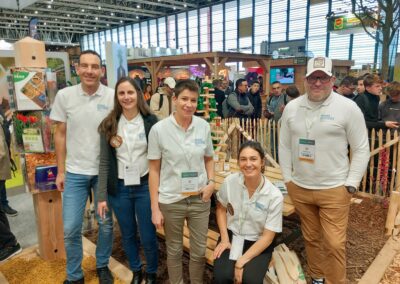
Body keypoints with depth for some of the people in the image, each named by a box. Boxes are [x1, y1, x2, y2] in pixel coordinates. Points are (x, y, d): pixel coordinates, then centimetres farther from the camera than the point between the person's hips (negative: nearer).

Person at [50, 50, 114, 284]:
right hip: (75, 172, 1)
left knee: (106, 223, 13)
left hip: (104, 171, 0)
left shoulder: (113, 96, -7)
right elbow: (60, 134, 3)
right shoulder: (64, 95, -3)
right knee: (71, 228, 6)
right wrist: (60, 171, 3)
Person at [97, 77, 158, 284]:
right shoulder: (109, 125, -1)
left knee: (148, 236, 7)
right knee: (127, 235, 18)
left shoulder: (151, 121, -6)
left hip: (145, 186, -2)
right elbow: (104, 162, 0)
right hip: (119, 188, 2)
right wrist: (101, 195, -2)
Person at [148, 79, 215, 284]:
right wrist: (155, 208, -7)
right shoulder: (159, 129, -11)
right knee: (174, 250, 18)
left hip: (199, 199, 2)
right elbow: (154, 169, -6)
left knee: (199, 250, 16)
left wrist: (211, 182, -7)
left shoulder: (204, 126, -3)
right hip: (170, 201, -2)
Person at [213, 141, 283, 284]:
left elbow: (268, 237, -13)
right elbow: (221, 208, 6)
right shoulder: (229, 182, -13)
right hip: (232, 236, 1)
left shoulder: (275, 196, -18)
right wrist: (224, 239, -3)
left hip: (259, 243, -1)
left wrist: (242, 261, -18)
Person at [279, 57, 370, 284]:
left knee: (335, 244, 0)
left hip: (334, 190, -3)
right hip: (299, 188, 4)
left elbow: (361, 150, -5)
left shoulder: (348, 108, -8)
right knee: (311, 238, 18)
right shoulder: (292, 108, 2)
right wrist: (287, 178, 6)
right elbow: (285, 146, 8)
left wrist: (351, 184, -8)